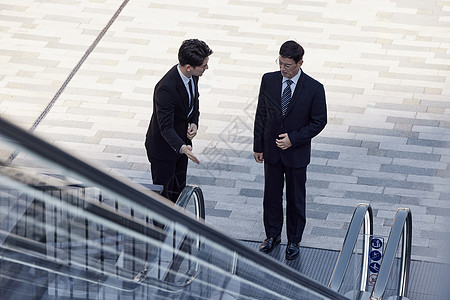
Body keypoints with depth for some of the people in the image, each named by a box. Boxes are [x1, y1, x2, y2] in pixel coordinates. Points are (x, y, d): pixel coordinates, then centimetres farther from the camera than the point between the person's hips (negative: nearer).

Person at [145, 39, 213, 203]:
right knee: (163, 195, 3)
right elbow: (166, 127, -34)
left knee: (178, 190, 20)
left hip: (182, 141, 8)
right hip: (163, 146, -8)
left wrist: (194, 122, -6)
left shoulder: (192, 76, -9)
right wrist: (182, 147, -50)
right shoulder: (166, 88, -35)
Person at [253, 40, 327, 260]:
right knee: (271, 195, 15)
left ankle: (294, 241, 27)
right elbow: (261, 114, 2)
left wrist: (293, 138, -16)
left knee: (296, 199, 10)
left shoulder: (314, 88, -16)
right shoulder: (269, 80, -7)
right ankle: (272, 235, 33)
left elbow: (319, 122, -8)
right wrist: (258, 146, 3)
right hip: (271, 150, 3)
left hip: (297, 152, -2)